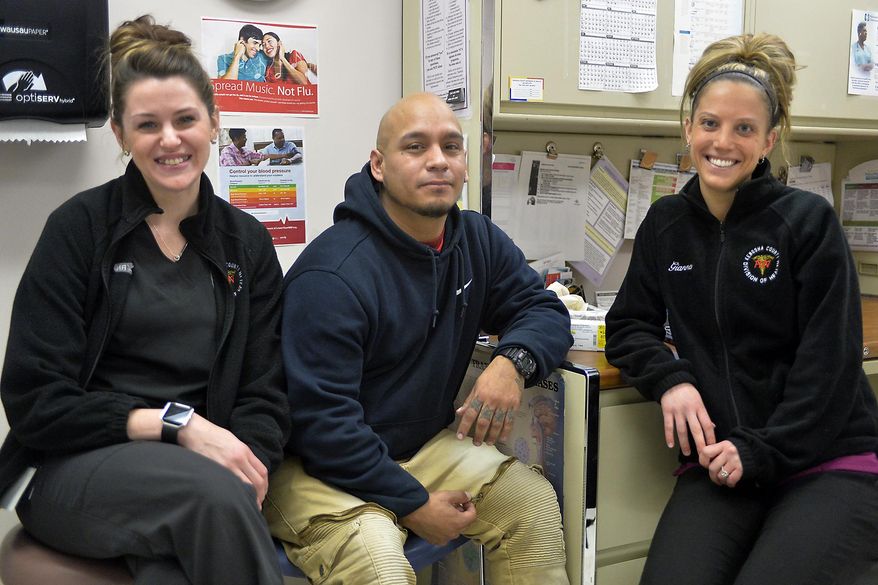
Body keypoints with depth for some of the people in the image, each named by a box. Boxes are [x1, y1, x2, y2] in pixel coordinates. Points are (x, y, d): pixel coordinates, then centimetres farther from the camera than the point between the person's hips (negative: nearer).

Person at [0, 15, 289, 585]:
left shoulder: (248, 243, 9)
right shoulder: (79, 227, -1)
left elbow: (265, 395, 6)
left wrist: (245, 474, -14)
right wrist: (176, 424, -15)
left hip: (204, 471, 2)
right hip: (74, 468, -2)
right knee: (213, 494, -33)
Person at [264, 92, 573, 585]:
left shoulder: (479, 241, 1)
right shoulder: (333, 274, -23)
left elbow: (544, 309, 5)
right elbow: (321, 419, -25)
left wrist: (514, 362, -19)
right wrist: (414, 504, -20)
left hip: (421, 446, 7)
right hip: (318, 467, -6)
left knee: (534, 501, -6)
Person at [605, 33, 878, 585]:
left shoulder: (808, 220, -5)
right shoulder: (666, 224, 7)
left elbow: (830, 363, -8)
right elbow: (629, 325, 11)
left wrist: (759, 451, -13)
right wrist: (670, 378, -9)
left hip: (829, 462, -2)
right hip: (718, 463, 3)